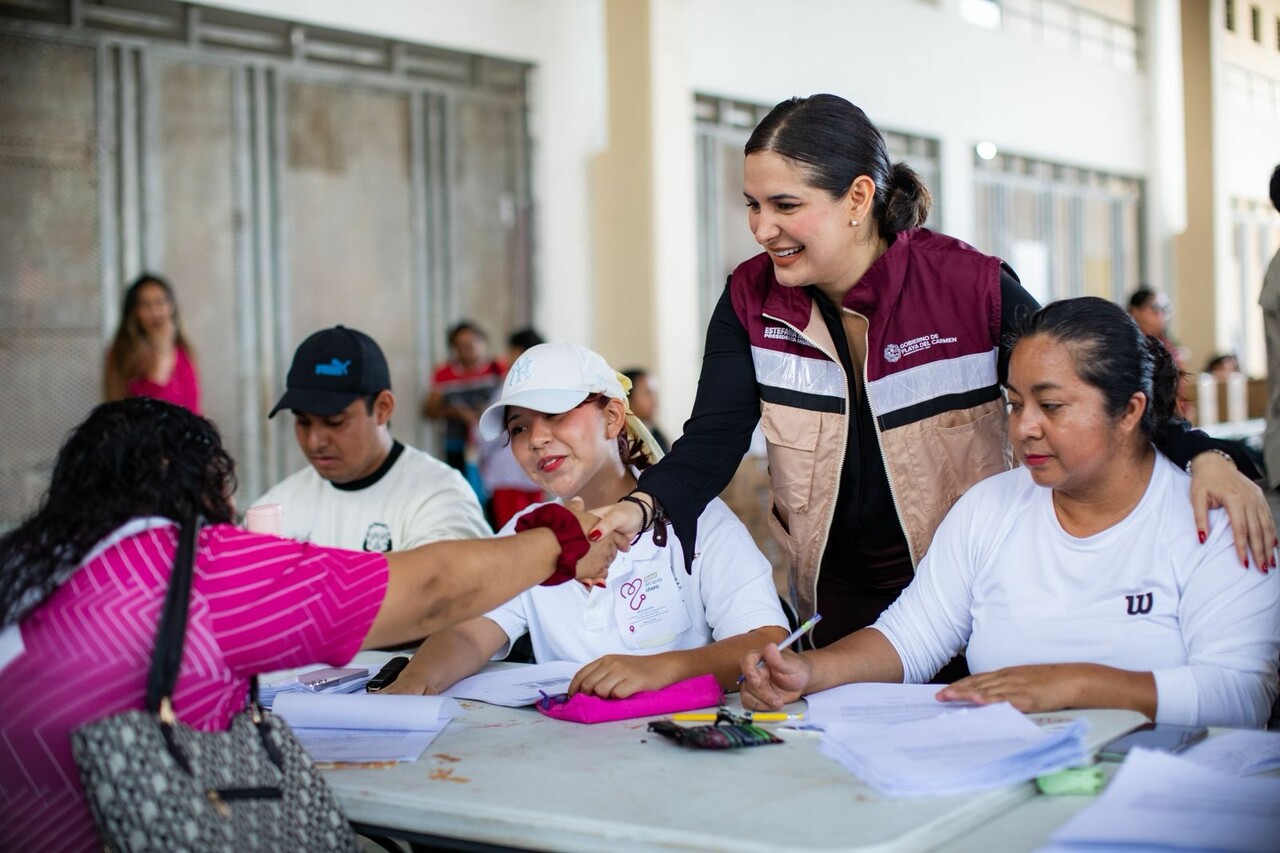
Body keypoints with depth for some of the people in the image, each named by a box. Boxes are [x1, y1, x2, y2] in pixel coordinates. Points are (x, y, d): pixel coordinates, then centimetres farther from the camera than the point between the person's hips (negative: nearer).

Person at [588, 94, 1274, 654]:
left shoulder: (972, 287, -15)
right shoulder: (752, 299, -6)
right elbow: (714, 437, -11)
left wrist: (1202, 456, -27)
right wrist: (643, 505, -31)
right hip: (837, 596, 3)